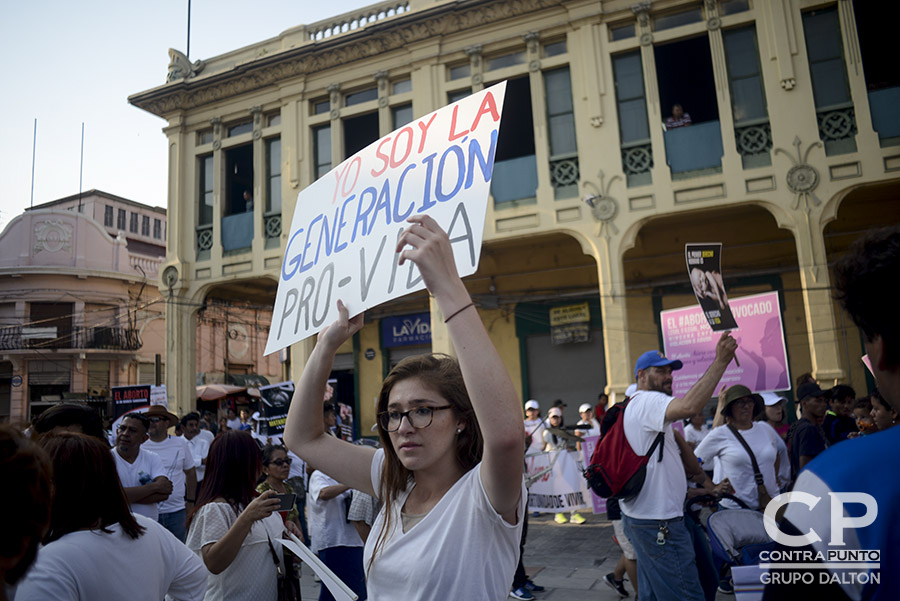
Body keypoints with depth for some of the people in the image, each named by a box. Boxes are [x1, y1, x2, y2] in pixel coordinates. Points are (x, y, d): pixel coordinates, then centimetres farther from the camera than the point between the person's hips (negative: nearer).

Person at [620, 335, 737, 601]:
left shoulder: (635, 406, 20)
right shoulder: (647, 402, -14)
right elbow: (689, 405, -36)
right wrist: (720, 361, -32)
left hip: (639, 516, 11)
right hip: (659, 521, -11)